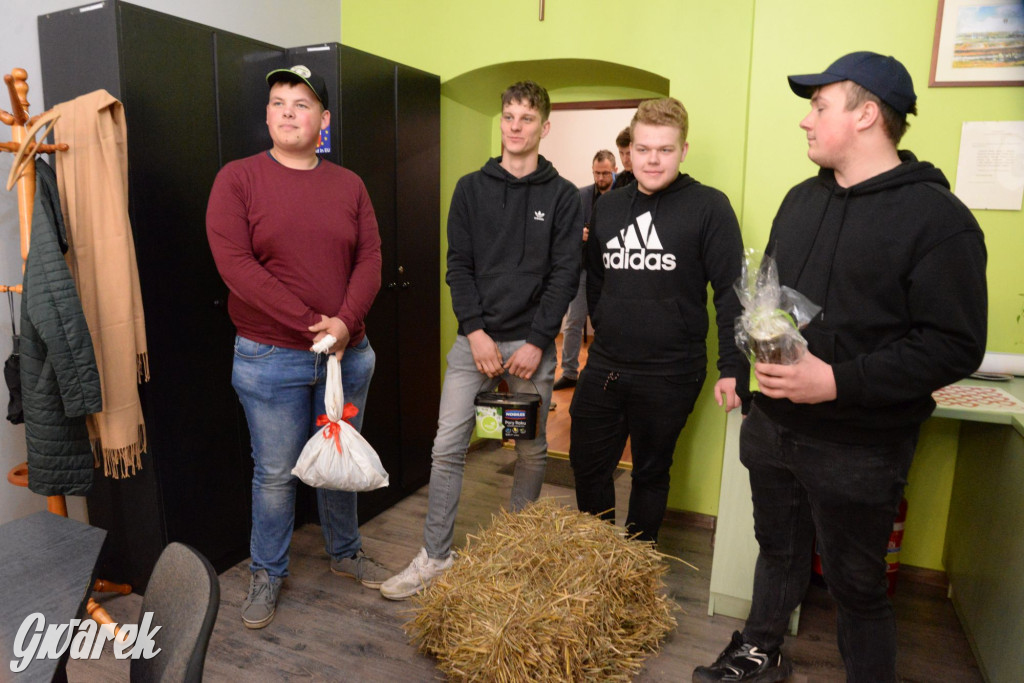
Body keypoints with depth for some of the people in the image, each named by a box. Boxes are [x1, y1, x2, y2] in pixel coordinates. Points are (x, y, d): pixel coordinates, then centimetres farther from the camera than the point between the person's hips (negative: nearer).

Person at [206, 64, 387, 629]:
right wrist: (311, 324, -19)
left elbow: (369, 260, -1)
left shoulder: (348, 185, 6)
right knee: (275, 472, 8)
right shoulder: (238, 179, -4)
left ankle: (345, 552, 39)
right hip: (270, 358, -3)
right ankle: (267, 573, 31)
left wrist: (344, 321, -17)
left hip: (347, 351, 3)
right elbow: (235, 265, -14)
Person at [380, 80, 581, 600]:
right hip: (475, 338, 1)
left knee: (532, 451, 9)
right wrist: (475, 331, -8)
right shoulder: (471, 188, 8)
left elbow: (565, 275, -3)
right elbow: (458, 265, 3)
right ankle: (435, 556, 13)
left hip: (532, 343, -1)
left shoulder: (562, 196, 3)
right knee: (447, 448, -1)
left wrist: (537, 342, -11)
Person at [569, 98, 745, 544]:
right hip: (604, 365, 5)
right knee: (587, 463, 13)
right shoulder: (607, 206, 7)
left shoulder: (709, 206, -8)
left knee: (651, 473, 14)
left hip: (671, 373, -4)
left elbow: (730, 290, -10)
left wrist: (732, 367, -14)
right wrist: (604, 329, 15)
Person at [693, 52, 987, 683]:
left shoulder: (936, 218, -14)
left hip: (858, 447, -6)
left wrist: (837, 381, -26)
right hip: (772, 425, 7)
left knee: (857, 583, 10)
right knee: (778, 549, 23)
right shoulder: (803, 199, 9)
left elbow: (955, 346, -19)